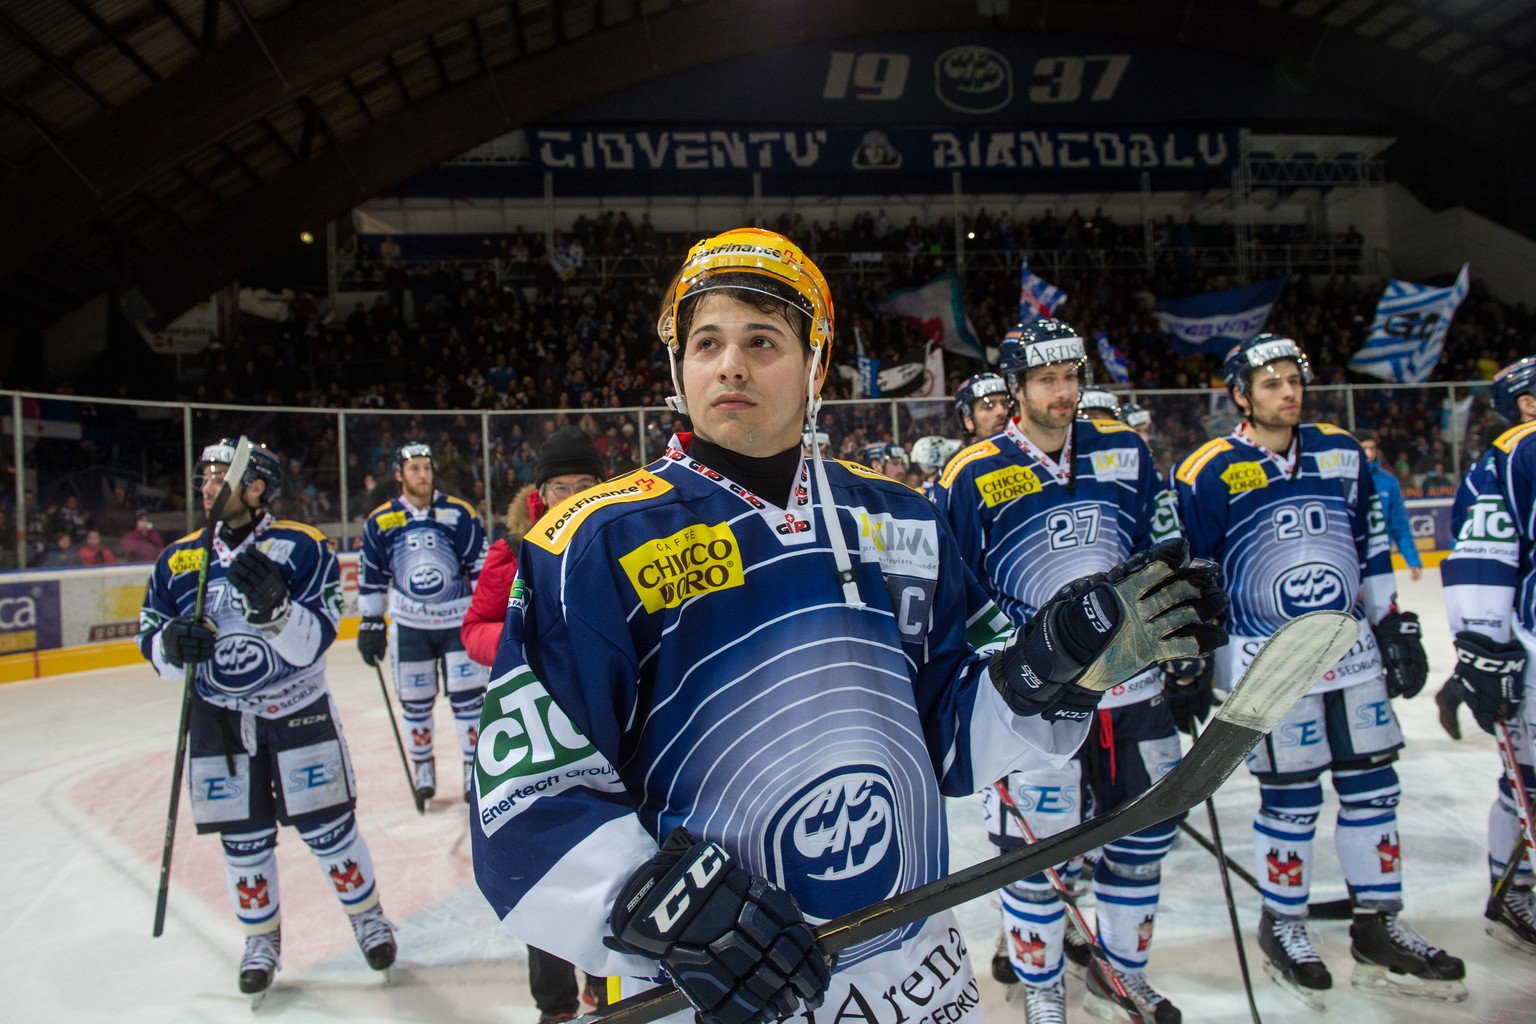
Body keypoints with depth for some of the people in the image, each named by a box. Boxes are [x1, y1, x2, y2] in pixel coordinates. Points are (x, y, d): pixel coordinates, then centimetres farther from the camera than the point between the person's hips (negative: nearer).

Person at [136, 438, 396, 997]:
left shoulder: (302, 548, -12)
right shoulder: (178, 559, 0)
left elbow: (314, 641, -18)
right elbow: (154, 645, 4)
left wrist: (273, 606, -36)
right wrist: (171, 642, -19)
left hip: (298, 710, -3)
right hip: (219, 717, 3)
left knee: (327, 827, 4)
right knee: (243, 840, 11)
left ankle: (368, 916, 27)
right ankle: (261, 939, 32)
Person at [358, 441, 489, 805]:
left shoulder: (459, 514, -7)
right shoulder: (380, 522, -2)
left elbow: (482, 567, -2)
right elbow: (371, 580, 5)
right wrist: (370, 624, 5)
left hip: (459, 618, -1)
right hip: (409, 624, 2)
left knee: (466, 694, -1)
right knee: (415, 700, 9)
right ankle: (422, 765, 27)